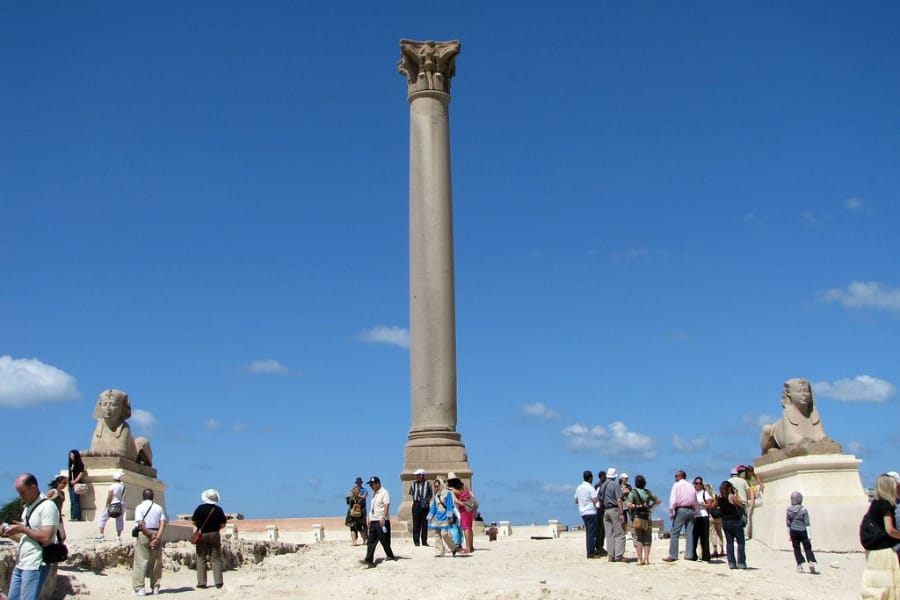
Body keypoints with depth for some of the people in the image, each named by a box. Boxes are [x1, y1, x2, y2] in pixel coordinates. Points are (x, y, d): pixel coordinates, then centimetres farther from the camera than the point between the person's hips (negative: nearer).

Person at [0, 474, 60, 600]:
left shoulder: (47, 506, -12)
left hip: (35, 566, -9)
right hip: (20, 564, 9)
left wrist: (23, 529, -12)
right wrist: (10, 534, 3)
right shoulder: (27, 507, 16)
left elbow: (46, 538, -20)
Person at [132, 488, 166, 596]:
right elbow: (162, 524, -4)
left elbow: (141, 523, -14)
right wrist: (157, 537, -10)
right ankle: (155, 587, 14)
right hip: (157, 534, 3)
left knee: (141, 561, -2)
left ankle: (139, 588, -8)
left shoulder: (140, 507, -2)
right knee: (156, 562, 11)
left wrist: (150, 535, -11)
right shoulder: (159, 508, 8)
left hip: (143, 535, -3)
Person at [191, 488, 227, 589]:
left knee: (201, 559, 6)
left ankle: (201, 582, 3)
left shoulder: (200, 508, -9)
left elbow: (193, 521, -3)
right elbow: (223, 524, -3)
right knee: (216, 559, 6)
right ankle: (218, 582, 3)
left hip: (201, 535, -1)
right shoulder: (218, 509, -6)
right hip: (214, 535, 1)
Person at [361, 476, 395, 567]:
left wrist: (383, 517, -26)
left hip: (382, 521, -8)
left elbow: (387, 506, -17)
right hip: (373, 521, 9)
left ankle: (390, 556, 14)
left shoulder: (384, 493, -9)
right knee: (371, 541, 1)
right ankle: (369, 560, -3)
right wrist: (369, 519, 18)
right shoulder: (374, 494, 18)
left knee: (384, 540, -2)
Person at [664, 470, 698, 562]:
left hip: (680, 510, -5)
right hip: (690, 510, 6)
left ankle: (673, 556, -7)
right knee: (689, 534, 8)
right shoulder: (691, 486, 14)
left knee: (675, 533, -3)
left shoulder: (677, 485, -2)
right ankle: (689, 555, 6)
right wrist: (694, 512, 17)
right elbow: (695, 502, 13)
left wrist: (671, 512, -6)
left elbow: (673, 499, -10)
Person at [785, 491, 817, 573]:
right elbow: (807, 523, -6)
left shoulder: (788, 510, -1)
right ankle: (811, 562, -8)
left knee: (796, 549, 8)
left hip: (793, 531, 2)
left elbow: (788, 523, 3)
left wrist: (789, 534, 10)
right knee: (807, 548, 8)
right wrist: (809, 534, -3)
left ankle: (800, 566, 6)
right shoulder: (803, 509, -7)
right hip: (802, 530, -2)